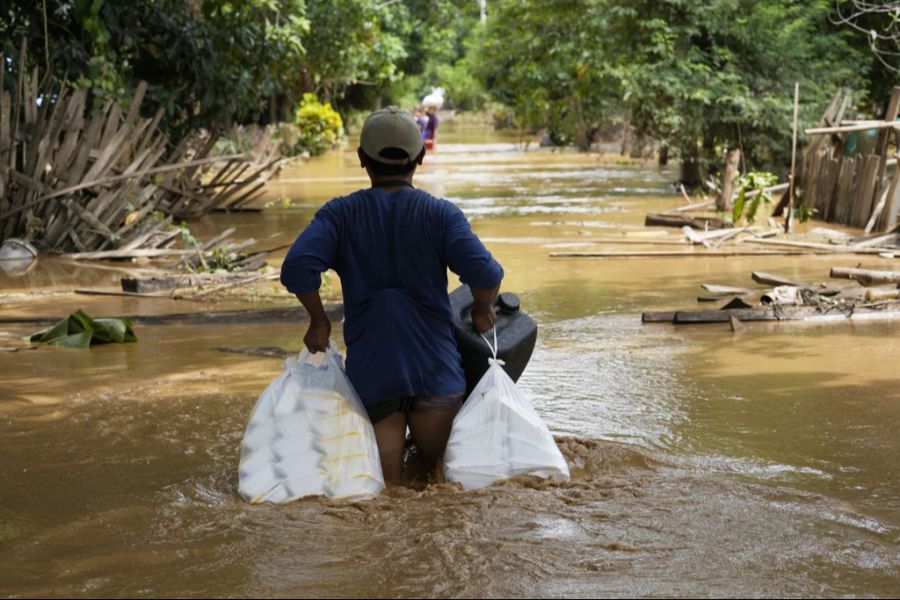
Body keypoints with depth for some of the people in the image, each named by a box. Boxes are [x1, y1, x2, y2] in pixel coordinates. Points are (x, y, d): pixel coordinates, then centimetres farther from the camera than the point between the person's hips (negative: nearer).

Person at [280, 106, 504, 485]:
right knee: (437, 470, 19)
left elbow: (297, 269, -14)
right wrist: (483, 311, 6)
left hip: (369, 372, 0)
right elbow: (485, 275, -16)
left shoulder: (340, 214, 0)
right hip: (436, 370, 0)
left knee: (384, 486, 7)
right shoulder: (441, 215, -3)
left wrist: (318, 320, 3)